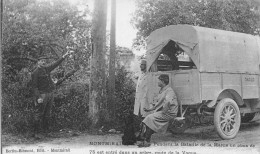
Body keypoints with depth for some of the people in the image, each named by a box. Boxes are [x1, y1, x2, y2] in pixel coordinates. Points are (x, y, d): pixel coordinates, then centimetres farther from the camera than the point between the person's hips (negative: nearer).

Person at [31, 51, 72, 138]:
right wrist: (38, 97, -19)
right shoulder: (35, 73, -8)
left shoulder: (46, 69, 11)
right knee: (39, 114, -6)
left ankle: (45, 130, 17)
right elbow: (34, 86, -11)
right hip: (42, 95, -7)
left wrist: (64, 56, 14)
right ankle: (37, 133, -3)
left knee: (47, 114, 10)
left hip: (50, 94, 7)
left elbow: (56, 64, 19)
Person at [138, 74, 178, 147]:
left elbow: (168, 102, -34)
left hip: (169, 113, -9)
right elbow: (158, 103, 27)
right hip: (161, 112, 9)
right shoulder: (162, 90, 19)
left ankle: (146, 141, -13)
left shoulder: (169, 91, -13)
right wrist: (150, 109, 20)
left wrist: (163, 112, -26)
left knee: (150, 118, -20)